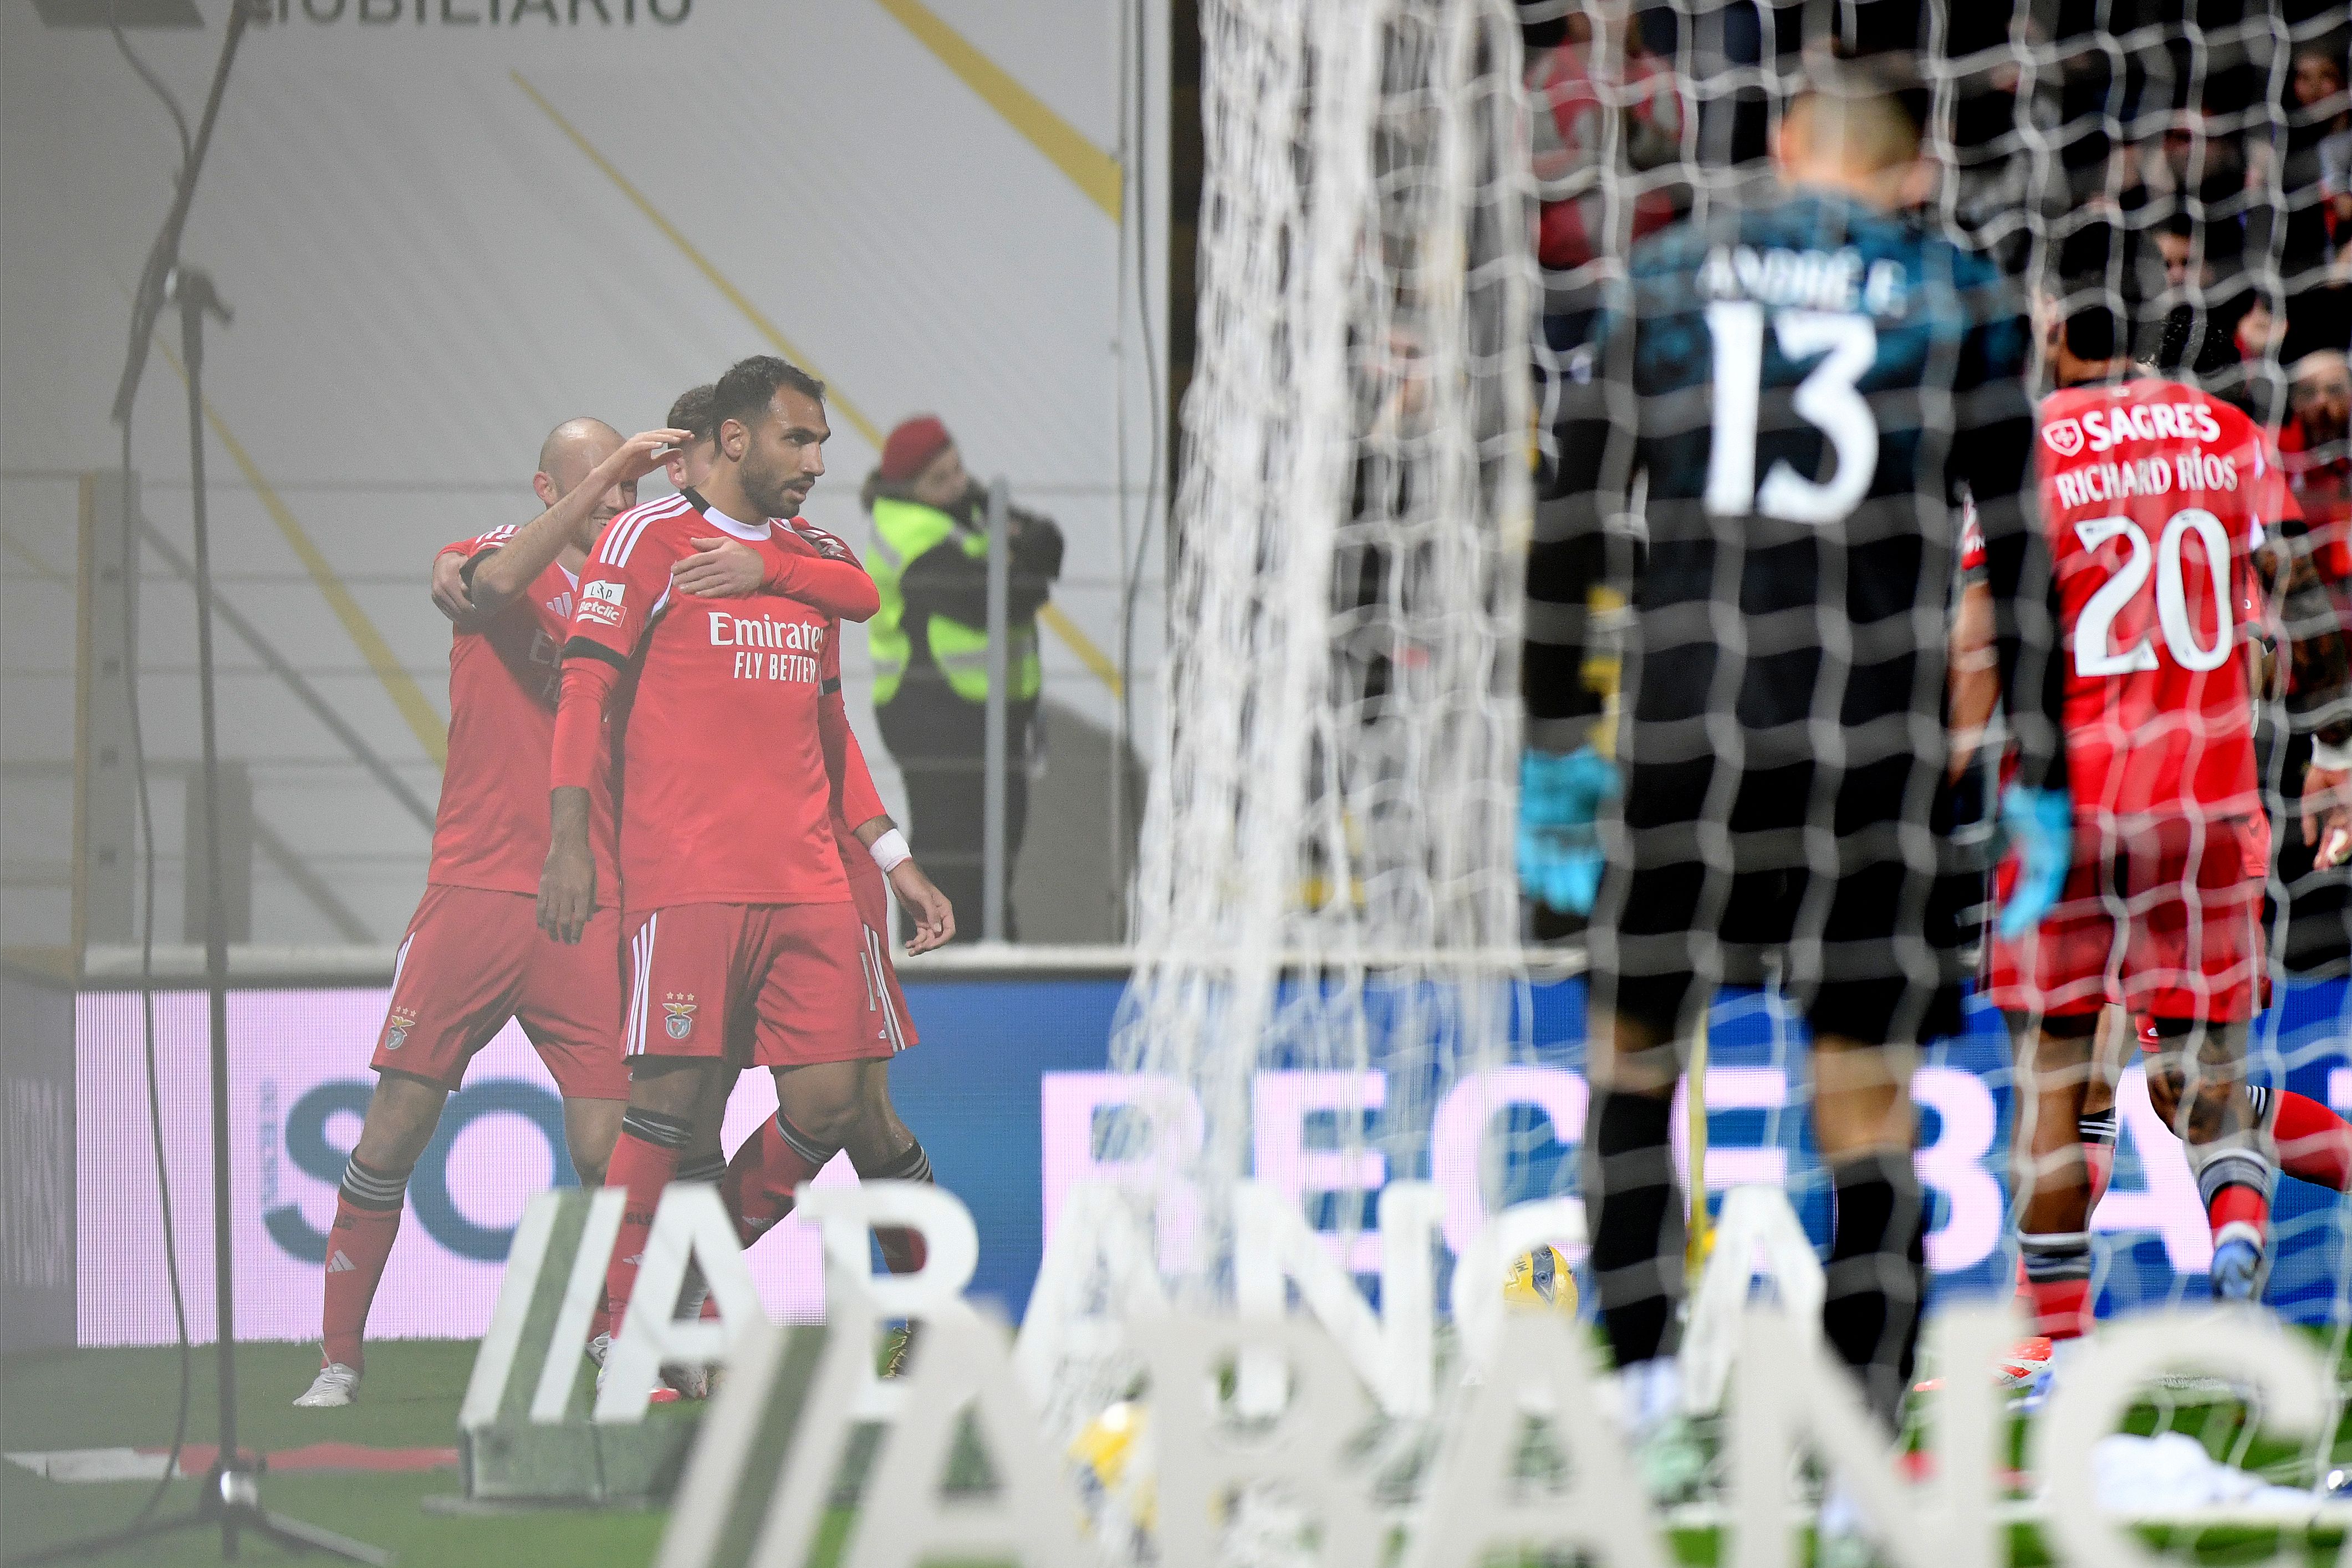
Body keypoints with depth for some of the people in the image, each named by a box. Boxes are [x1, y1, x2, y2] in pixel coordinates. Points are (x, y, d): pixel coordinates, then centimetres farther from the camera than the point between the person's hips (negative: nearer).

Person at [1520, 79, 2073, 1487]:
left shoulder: (1668, 281, 10)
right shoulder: (1962, 301, 6)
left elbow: (1575, 532, 9)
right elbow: (2019, 556, 3)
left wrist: (1556, 747, 15)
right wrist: (2041, 786, 8)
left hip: (1687, 720, 1)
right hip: (1879, 732, -1)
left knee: (1633, 1049, 20)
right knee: (1869, 1108, 3)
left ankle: (1642, 1358, 4)